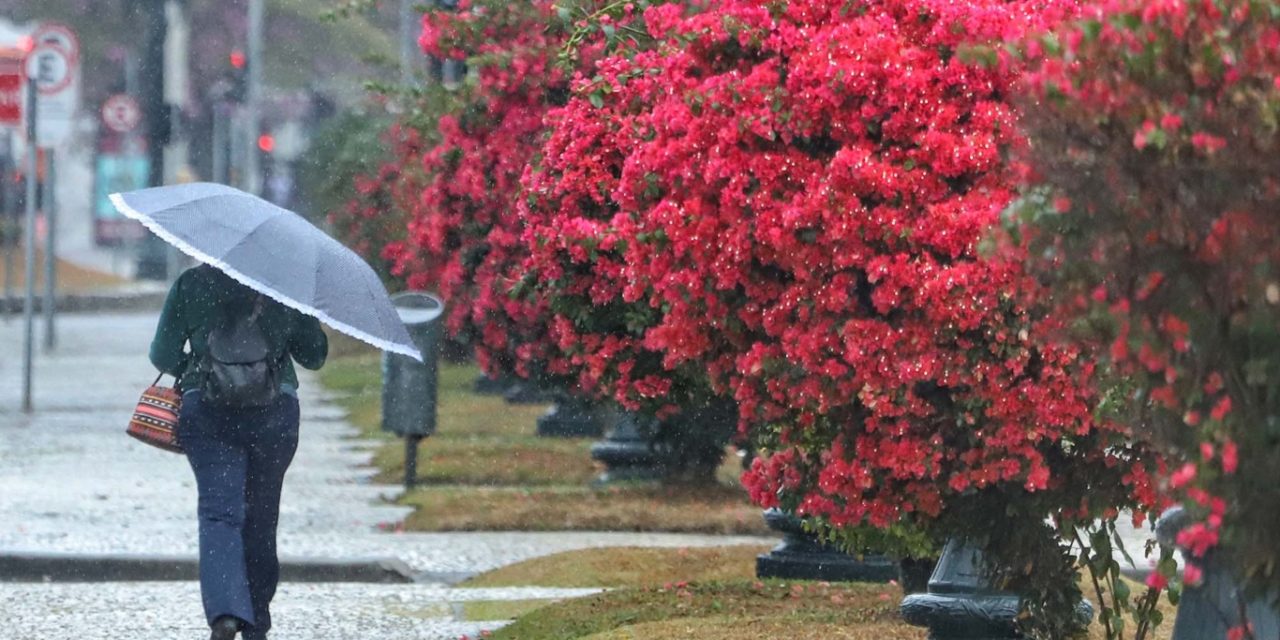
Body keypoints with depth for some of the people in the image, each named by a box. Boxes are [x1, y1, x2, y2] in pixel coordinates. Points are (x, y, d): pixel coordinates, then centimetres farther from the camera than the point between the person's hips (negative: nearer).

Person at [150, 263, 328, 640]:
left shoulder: (190, 285, 0)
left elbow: (163, 357, 2)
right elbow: (315, 355, 11)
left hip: (207, 413, -1)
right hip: (274, 413, 2)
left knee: (219, 512, -8)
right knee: (260, 517, 13)